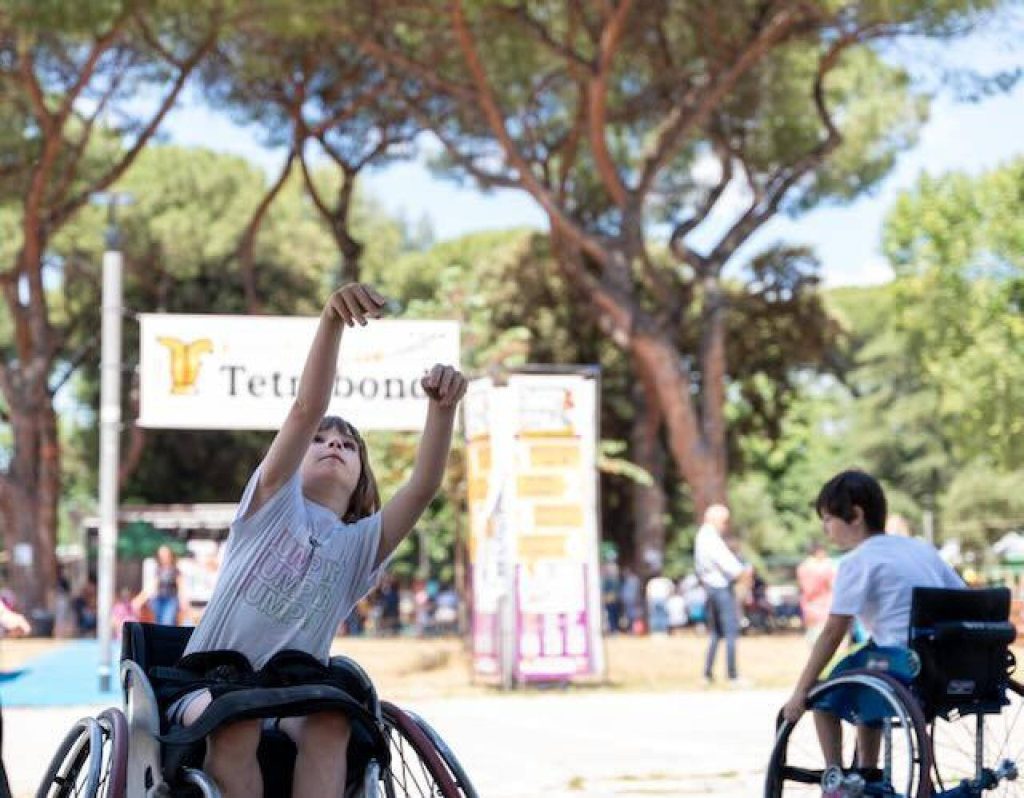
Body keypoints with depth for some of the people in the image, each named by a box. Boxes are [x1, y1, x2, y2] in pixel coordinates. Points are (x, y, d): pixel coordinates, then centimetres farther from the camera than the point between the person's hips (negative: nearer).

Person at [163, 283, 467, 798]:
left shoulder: (360, 545, 13)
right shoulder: (273, 503, 8)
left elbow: (424, 486, -5)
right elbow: (306, 410, -9)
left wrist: (442, 408, -23)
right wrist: (331, 321, -23)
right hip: (209, 688, -2)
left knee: (331, 724, -33)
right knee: (237, 715, -37)